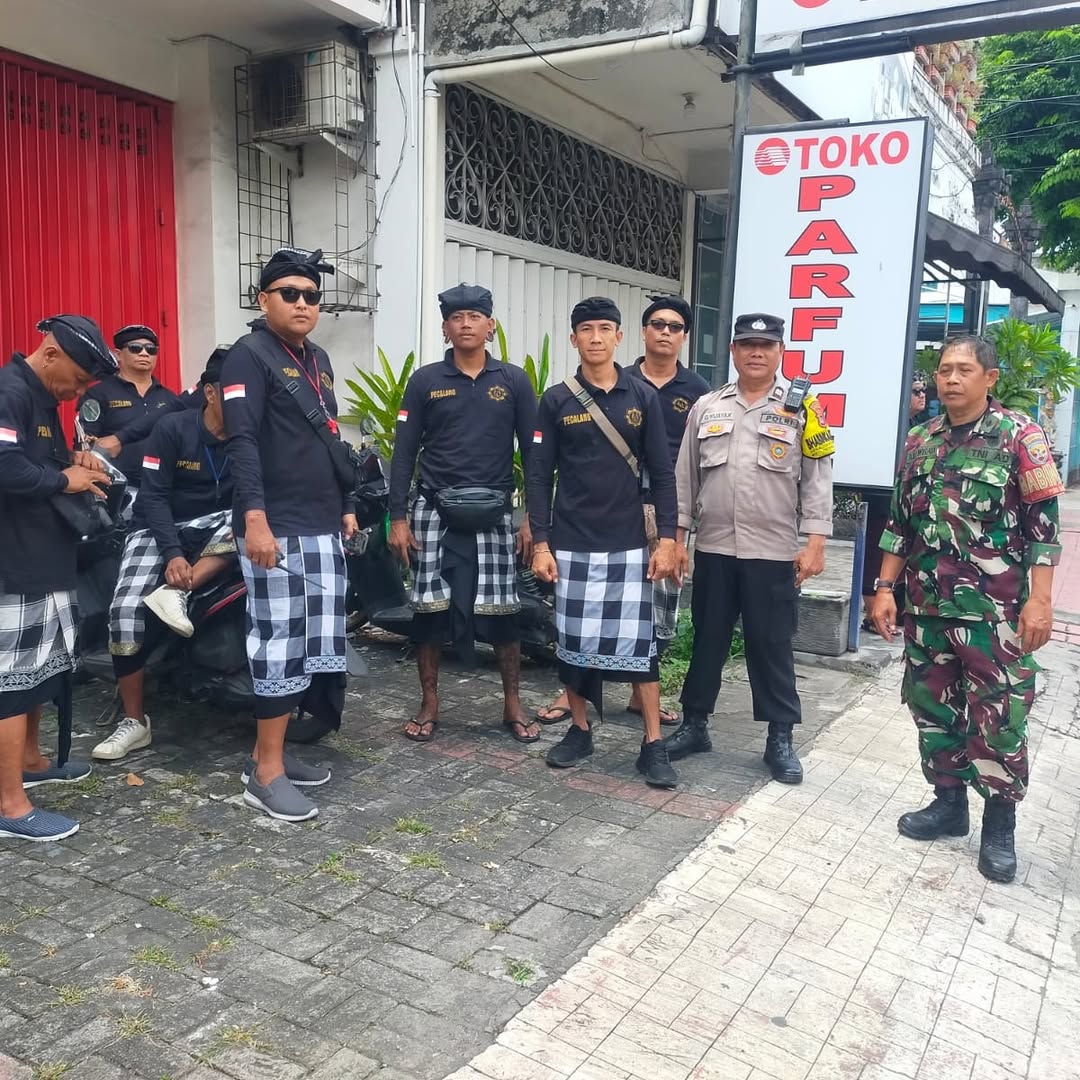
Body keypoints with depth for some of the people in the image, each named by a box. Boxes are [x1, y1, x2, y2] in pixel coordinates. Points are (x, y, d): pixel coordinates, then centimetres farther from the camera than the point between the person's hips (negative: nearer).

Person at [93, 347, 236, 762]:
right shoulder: (172, 429, -10)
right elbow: (153, 495, -12)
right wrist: (172, 553, -23)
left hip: (216, 525, 2)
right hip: (160, 528, -2)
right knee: (124, 611, -22)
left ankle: (175, 593, -31)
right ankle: (134, 722, -8)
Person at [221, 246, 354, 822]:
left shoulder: (318, 360, 19)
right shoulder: (249, 357, -6)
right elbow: (243, 443, -17)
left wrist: (346, 505, 22)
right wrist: (254, 518, -26)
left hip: (322, 528, 8)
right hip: (276, 529, -8)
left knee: (315, 643, 8)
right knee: (281, 641, -6)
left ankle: (269, 752, 20)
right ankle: (267, 773, 3)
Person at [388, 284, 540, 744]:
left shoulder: (514, 381, 5)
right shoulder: (425, 381, 4)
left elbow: (532, 452, 5)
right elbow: (404, 453, 2)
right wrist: (398, 518, -4)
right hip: (434, 512, 0)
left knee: (502, 611, 2)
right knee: (429, 609, 3)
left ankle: (513, 706, 16)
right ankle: (429, 705, 17)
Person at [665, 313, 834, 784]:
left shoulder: (801, 409, 1)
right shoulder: (706, 407, 8)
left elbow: (817, 481, -2)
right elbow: (685, 478, 9)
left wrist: (815, 543, -9)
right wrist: (676, 537, 5)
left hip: (774, 553, -2)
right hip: (713, 549, 3)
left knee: (772, 646, 5)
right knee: (707, 640, 12)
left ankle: (780, 738, 17)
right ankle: (694, 724, 25)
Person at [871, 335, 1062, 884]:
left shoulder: (1019, 435, -5)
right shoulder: (920, 441, 8)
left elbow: (1044, 522, -8)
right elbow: (901, 521, 13)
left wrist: (1039, 599, -14)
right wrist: (886, 587, 8)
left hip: (995, 610, -5)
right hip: (927, 605, 5)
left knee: (998, 716, 0)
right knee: (932, 707, 12)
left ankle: (1000, 825, 15)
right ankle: (948, 802, 28)